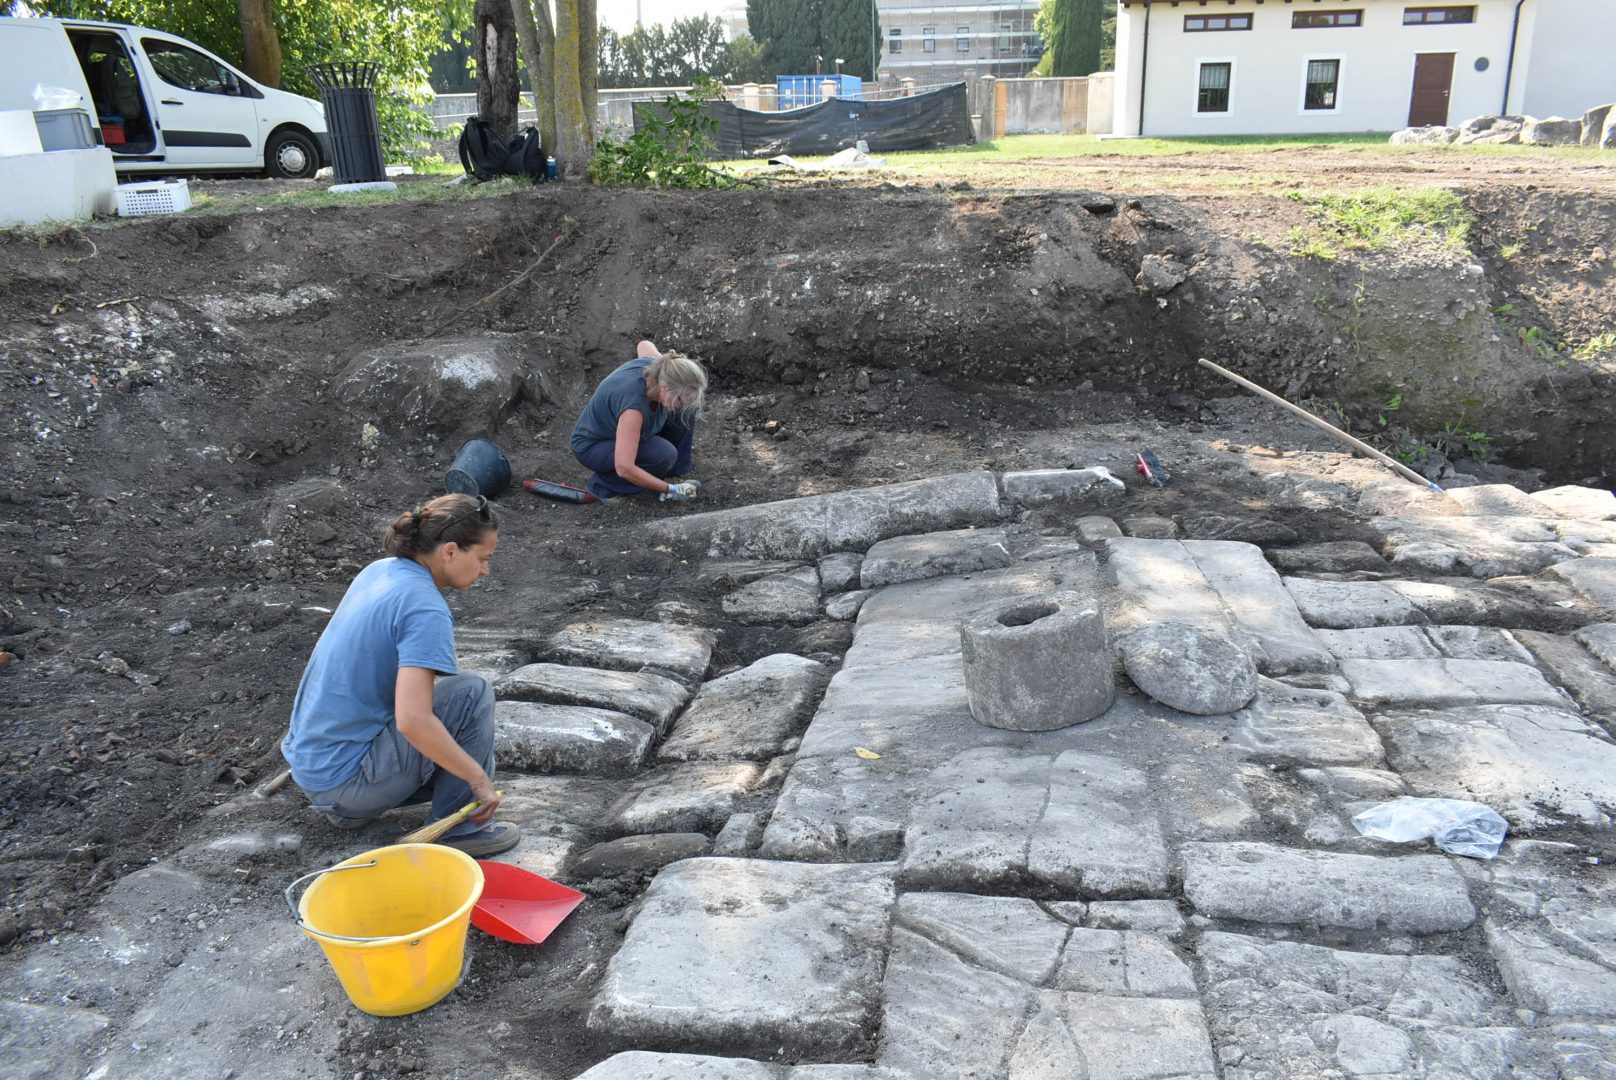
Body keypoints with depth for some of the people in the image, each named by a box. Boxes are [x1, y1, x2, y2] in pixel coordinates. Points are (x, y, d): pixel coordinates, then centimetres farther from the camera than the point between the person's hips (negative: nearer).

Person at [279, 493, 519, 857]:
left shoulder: (380, 570, 4)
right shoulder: (425, 610, -22)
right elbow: (412, 720, -32)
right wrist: (480, 780, -22)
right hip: (345, 776, -9)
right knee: (472, 694, -13)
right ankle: (457, 828, -5)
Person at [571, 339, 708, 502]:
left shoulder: (656, 368, -18)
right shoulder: (634, 403, -40)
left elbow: (644, 345, 9)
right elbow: (624, 468, -39)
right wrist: (670, 490, -31)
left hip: (617, 425, 8)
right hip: (592, 446, -8)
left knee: (686, 410, -7)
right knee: (664, 455, -30)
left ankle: (675, 476, 2)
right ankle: (604, 483, -11)